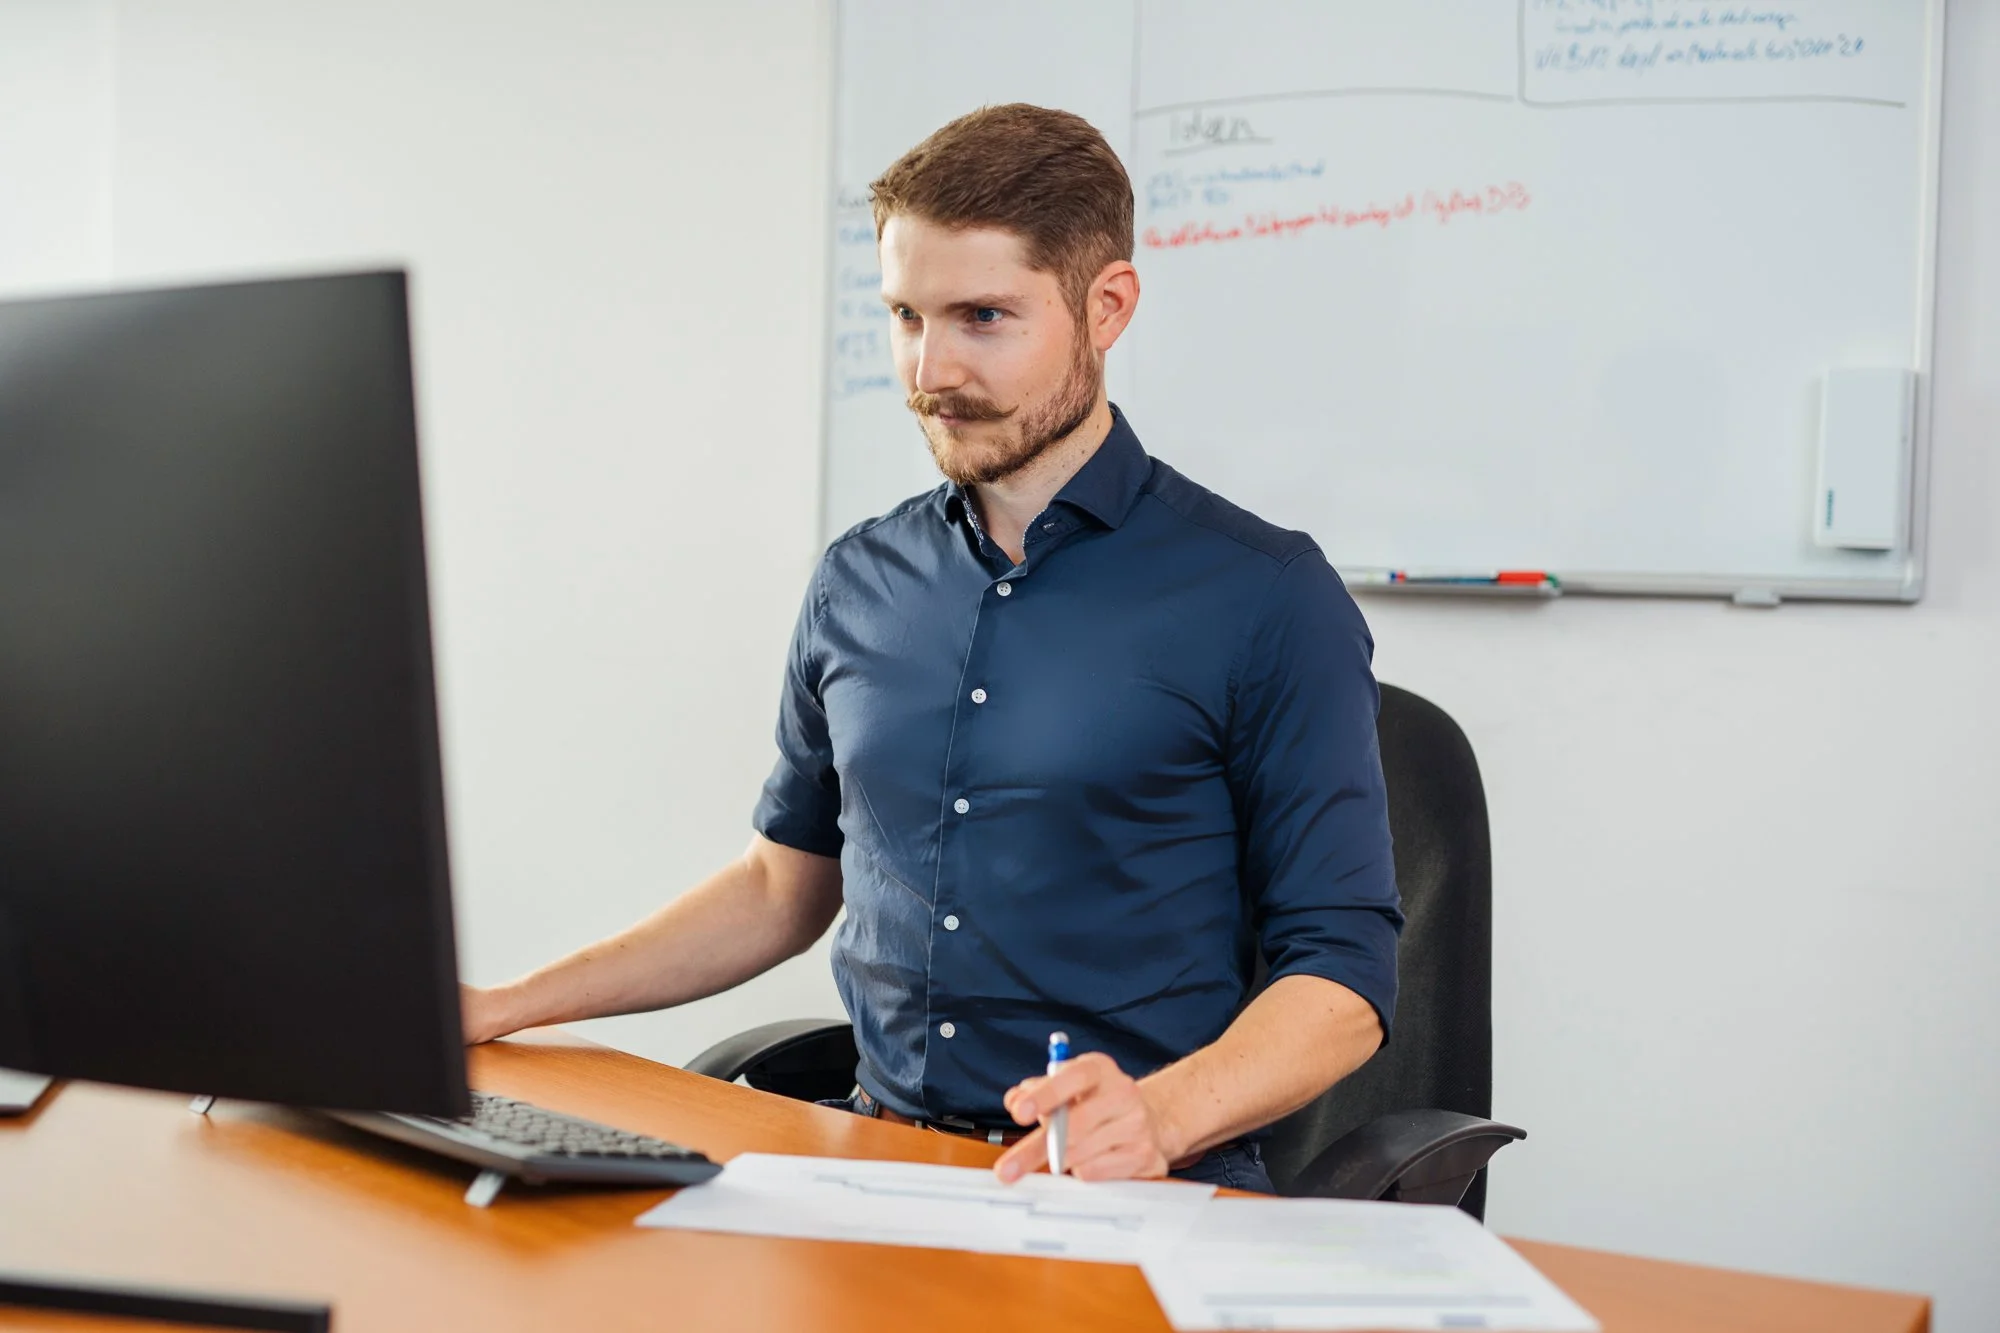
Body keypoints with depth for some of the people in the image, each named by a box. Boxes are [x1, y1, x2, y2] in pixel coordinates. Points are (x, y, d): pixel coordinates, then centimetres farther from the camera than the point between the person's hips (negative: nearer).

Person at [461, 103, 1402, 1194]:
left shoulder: (1267, 599, -5)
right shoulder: (858, 584, 12)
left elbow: (1342, 976, -6)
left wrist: (1161, 1115, -25)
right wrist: (500, 1009, 15)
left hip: (1141, 1195, -4)